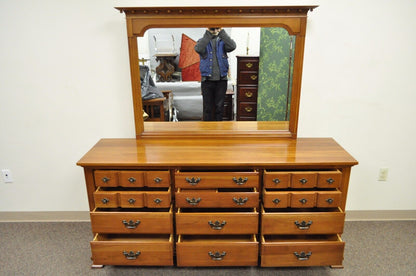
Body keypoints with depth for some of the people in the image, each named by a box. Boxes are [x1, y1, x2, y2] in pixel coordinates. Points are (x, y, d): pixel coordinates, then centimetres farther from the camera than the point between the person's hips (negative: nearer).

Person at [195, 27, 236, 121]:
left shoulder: (222, 41, 7)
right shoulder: (203, 41, 4)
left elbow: (232, 46, -15)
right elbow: (198, 49, -20)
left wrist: (222, 32, -16)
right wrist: (208, 33, -20)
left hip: (221, 80, 1)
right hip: (207, 80, -1)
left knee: (219, 106, 7)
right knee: (207, 107, 5)